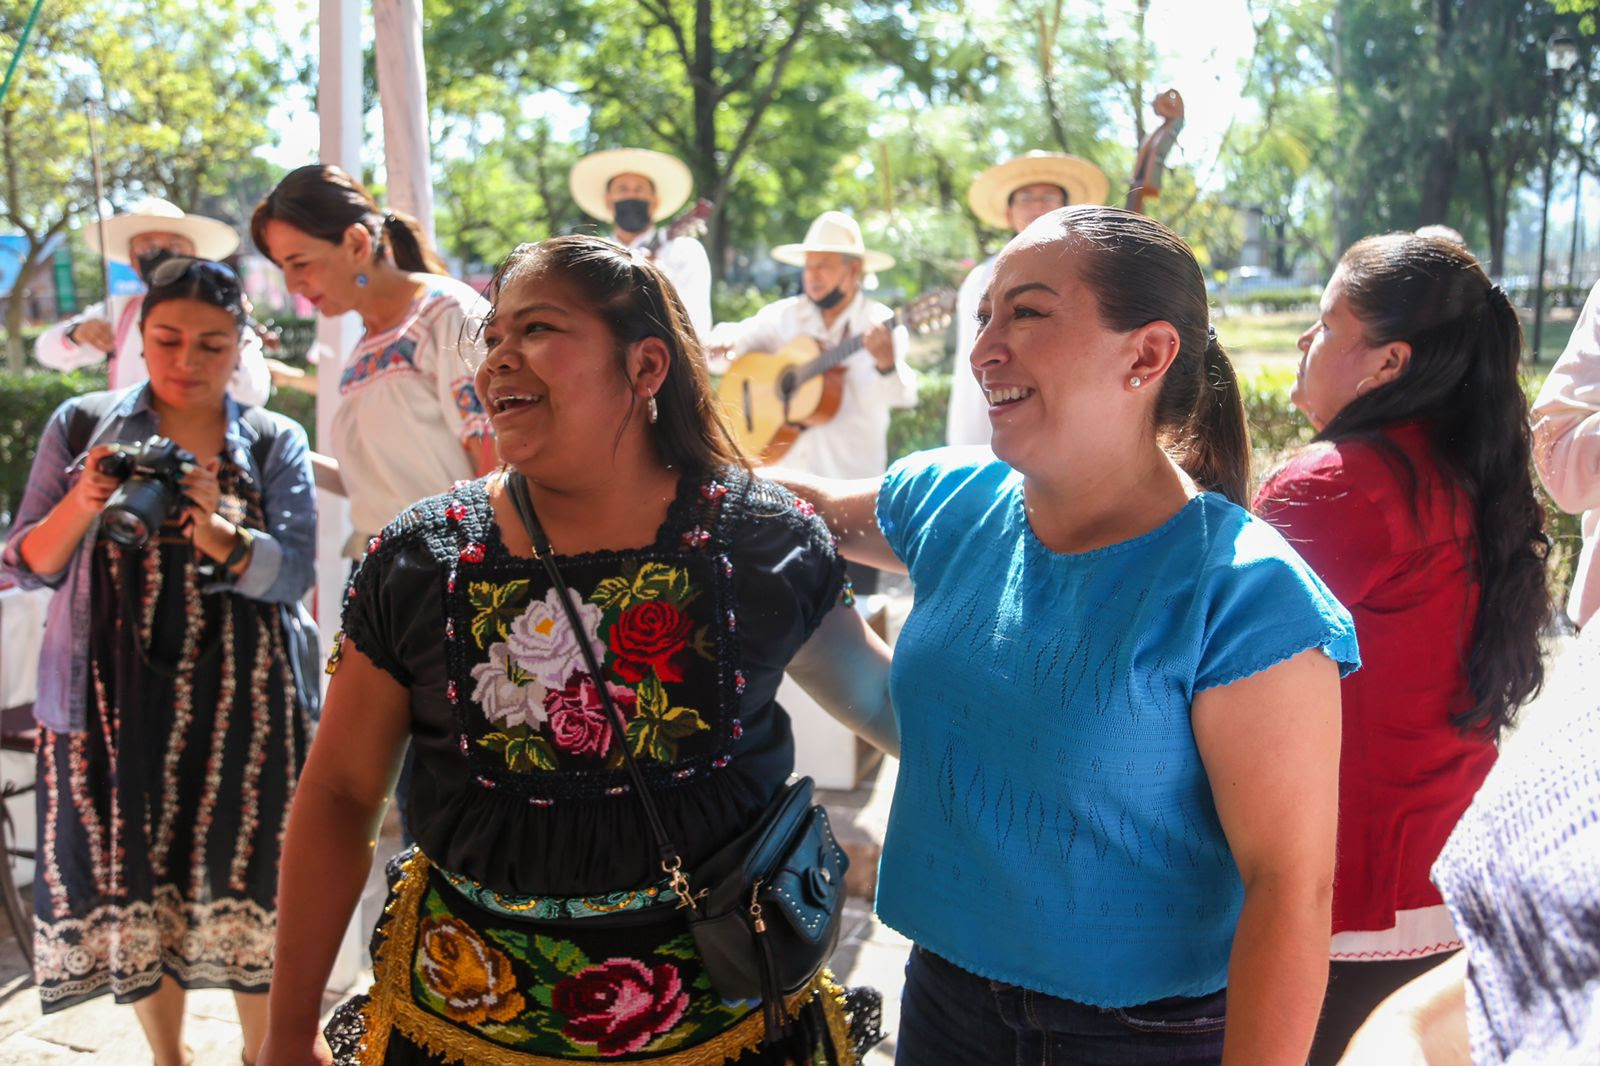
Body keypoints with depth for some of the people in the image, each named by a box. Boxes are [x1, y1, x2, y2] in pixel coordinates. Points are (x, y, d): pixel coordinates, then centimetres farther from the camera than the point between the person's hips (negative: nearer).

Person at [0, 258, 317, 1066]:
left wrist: (215, 533, -27)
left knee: (242, 878, 2)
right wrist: (82, 506, -17)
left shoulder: (274, 443, 4)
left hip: (237, 703, -1)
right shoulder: (83, 425, 5)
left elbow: (292, 574, -8)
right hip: (111, 699, 1)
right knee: (131, 880, 6)